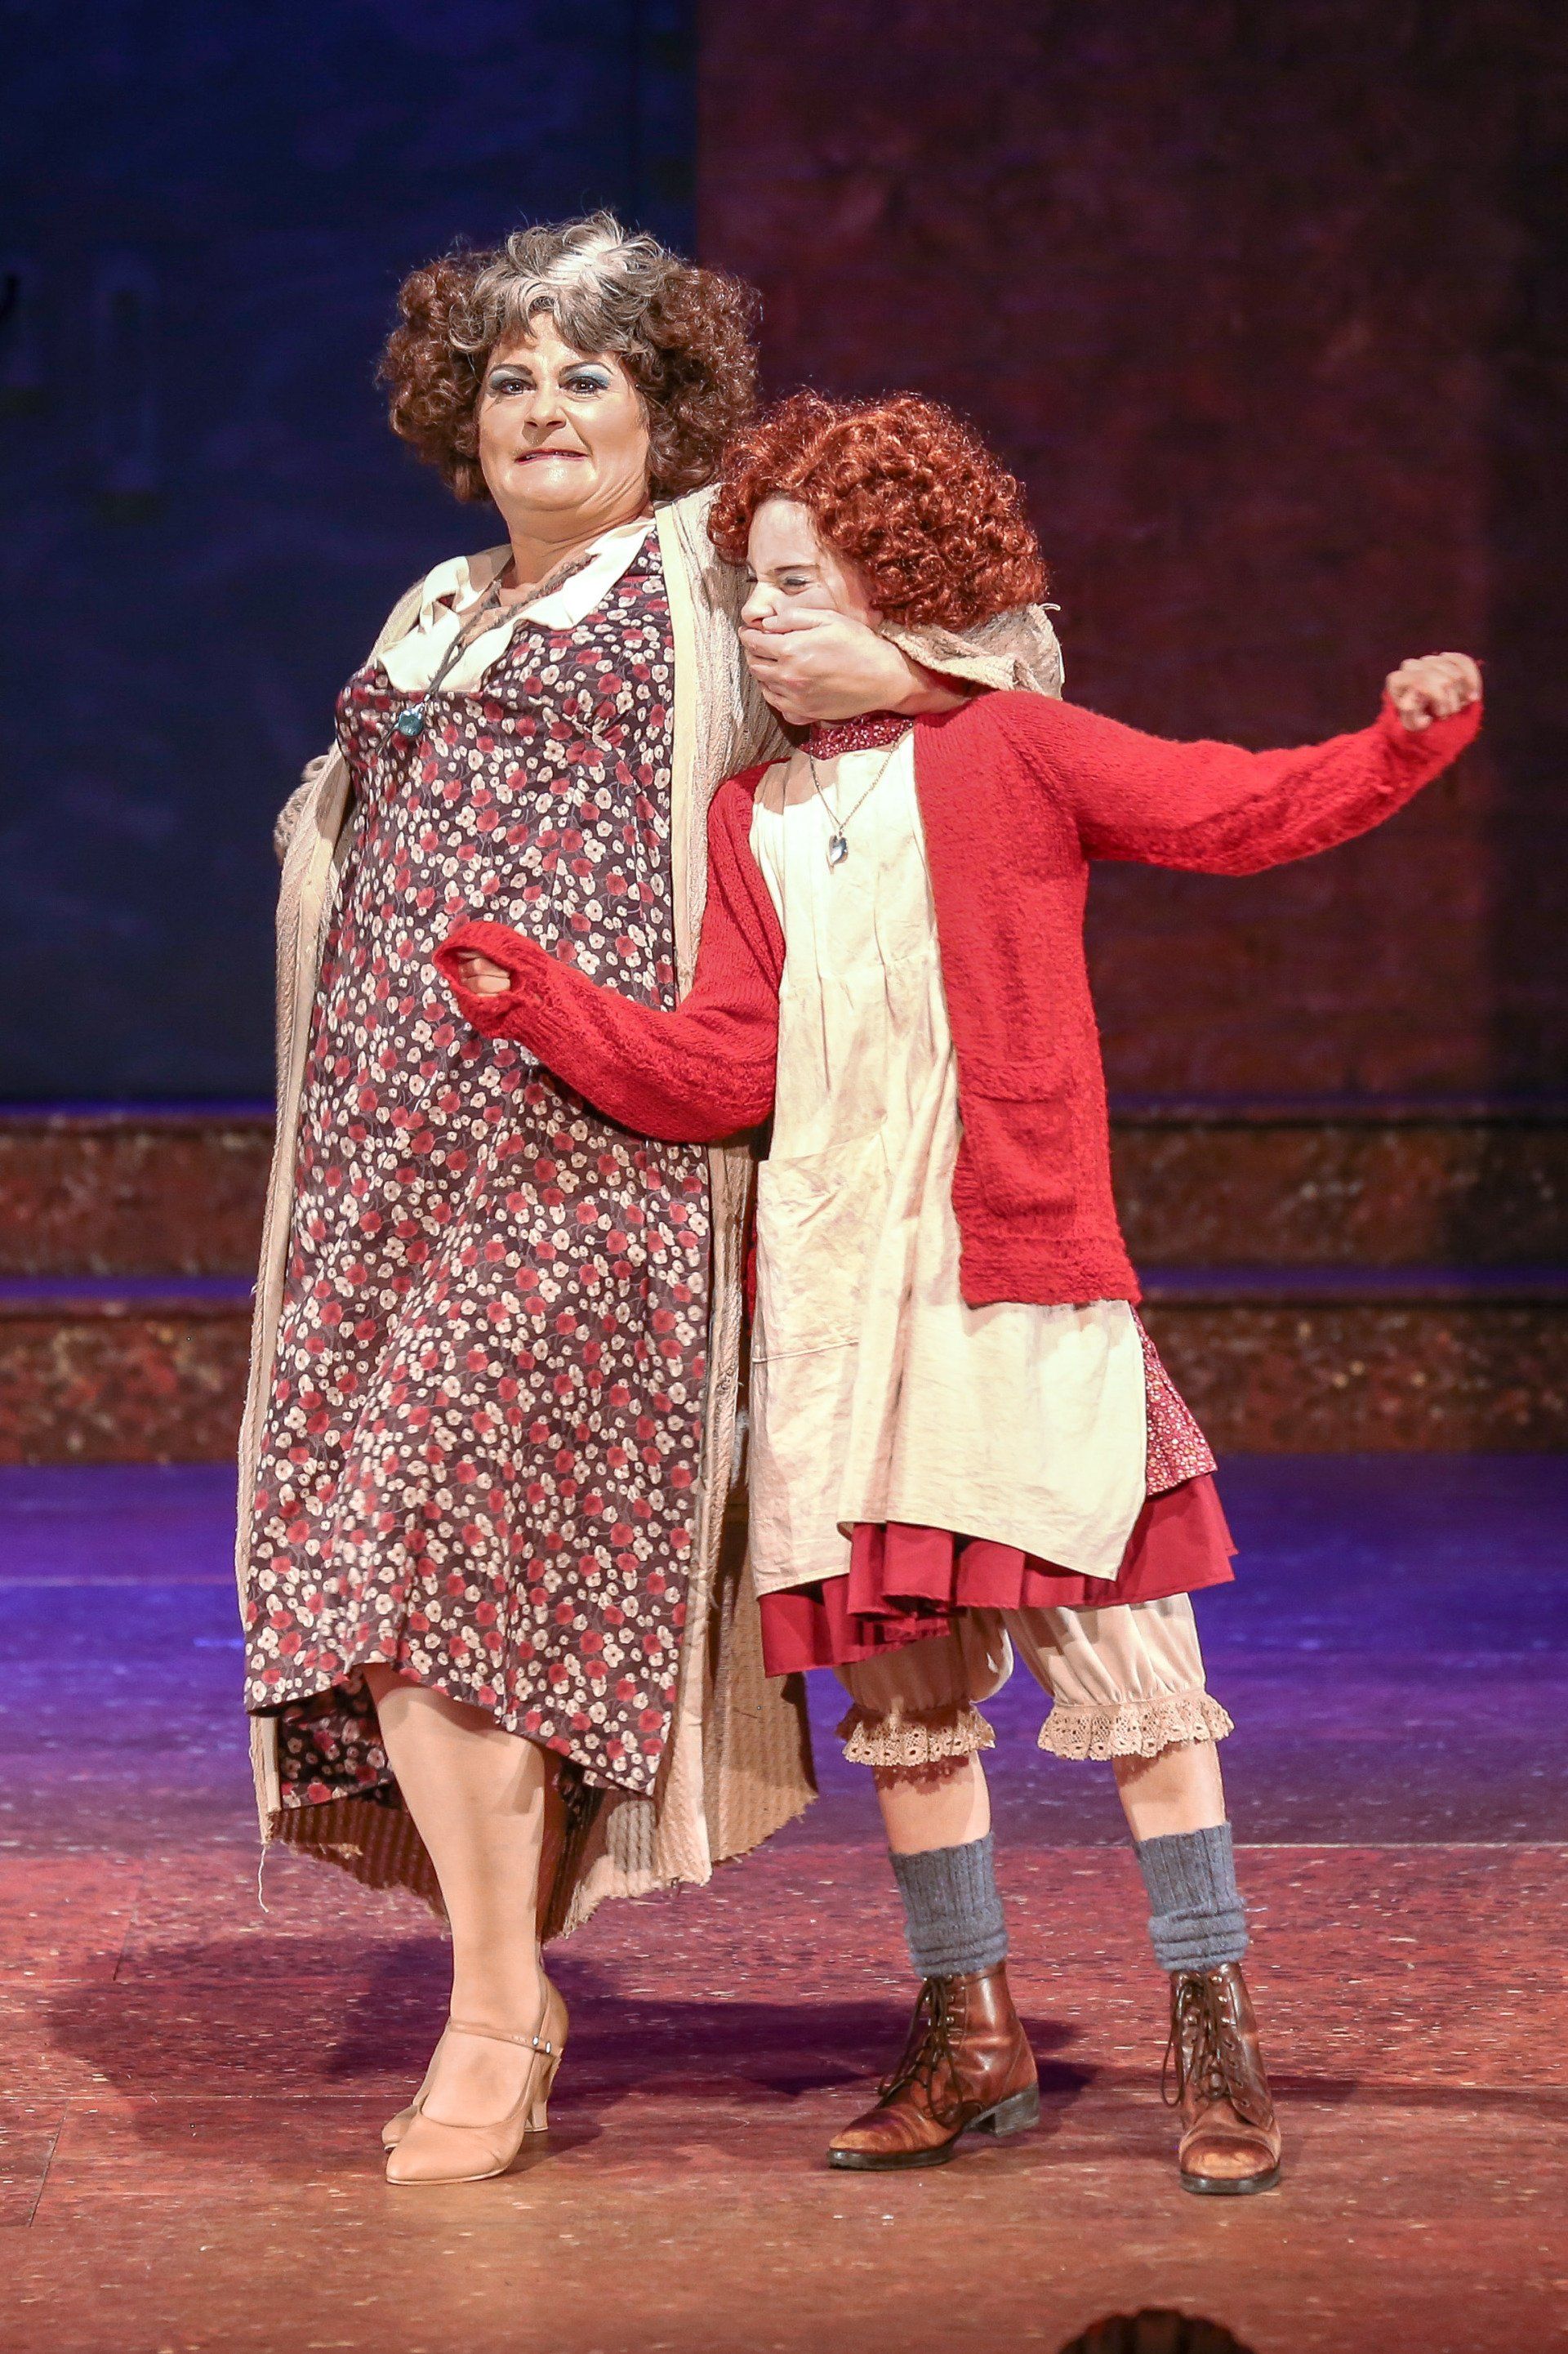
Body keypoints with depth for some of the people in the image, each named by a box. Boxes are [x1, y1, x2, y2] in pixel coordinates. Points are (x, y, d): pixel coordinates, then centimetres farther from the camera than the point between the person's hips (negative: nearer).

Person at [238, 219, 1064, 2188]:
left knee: (462, 1515, -13)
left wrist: (886, 669, -11)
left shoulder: (717, 575, 9)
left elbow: (1020, 645, 9)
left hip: (587, 1119, -6)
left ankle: (493, 2011, -6)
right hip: (388, 1124, 6)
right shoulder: (435, 615, 27)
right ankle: (505, 1982, 5)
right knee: (384, 1536, -4)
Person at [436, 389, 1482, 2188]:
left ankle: (1215, 2035, 4)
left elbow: (1250, 811, -4)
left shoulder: (1013, 755, 2)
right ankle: (970, 2036, 22)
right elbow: (717, 1068, 6)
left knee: (1116, 1646, -5)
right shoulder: (747, 822, 15)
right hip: (832, 1299, 5)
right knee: (899, 1678, 10)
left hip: (1022, 1286, -5)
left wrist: (1406, 737, -20)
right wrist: (535, 999, -4)